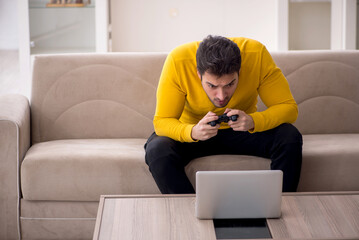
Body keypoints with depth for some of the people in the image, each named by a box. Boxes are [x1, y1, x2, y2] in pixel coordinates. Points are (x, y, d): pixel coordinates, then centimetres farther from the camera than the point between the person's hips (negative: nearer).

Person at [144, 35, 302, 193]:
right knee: (157, 151, -30)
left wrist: (253, 121, -39)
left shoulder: (257, 54, -27)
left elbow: (289, 108, -20)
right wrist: (193, 132, -44)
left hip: (244, 132, 1)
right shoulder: (178, 61, -29)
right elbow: (161, 121, -24)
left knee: (290, 138, -26)